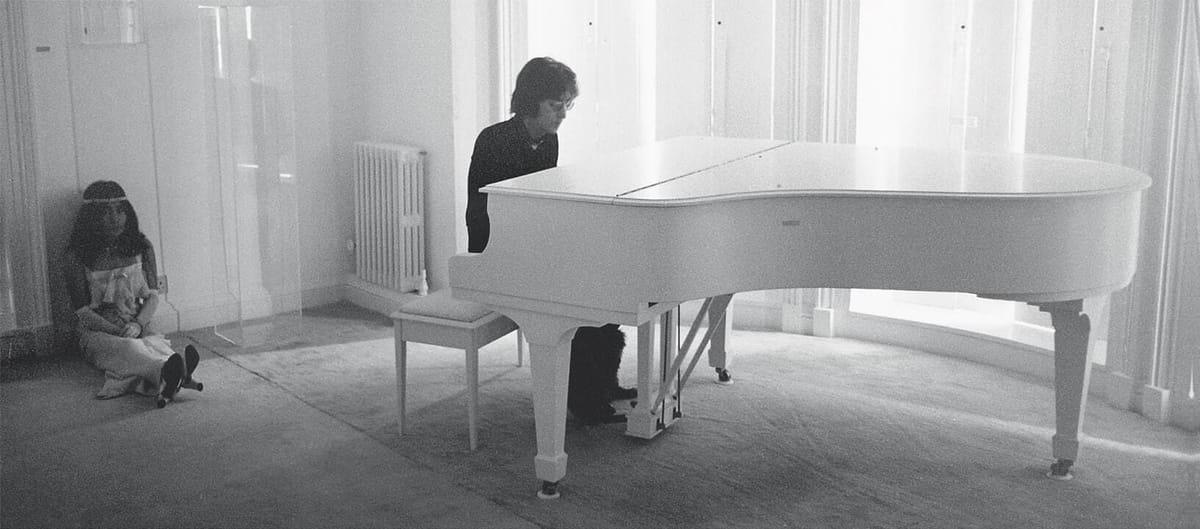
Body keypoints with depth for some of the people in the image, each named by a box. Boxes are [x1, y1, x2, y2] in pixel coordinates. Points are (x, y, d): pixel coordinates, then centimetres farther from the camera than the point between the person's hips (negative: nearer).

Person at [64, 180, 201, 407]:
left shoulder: (141, 246, 9)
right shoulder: (78, 255, -1)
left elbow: (152, 296, 7)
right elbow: (83, 311, -4)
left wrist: (138, 324, -14)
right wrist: (118, 332, -19)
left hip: (139, 327, 3)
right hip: (98, 332, -3)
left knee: (155, 343, -34)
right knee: (127, 348, -39)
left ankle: (169, 380, -72)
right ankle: (174, 375, -73)